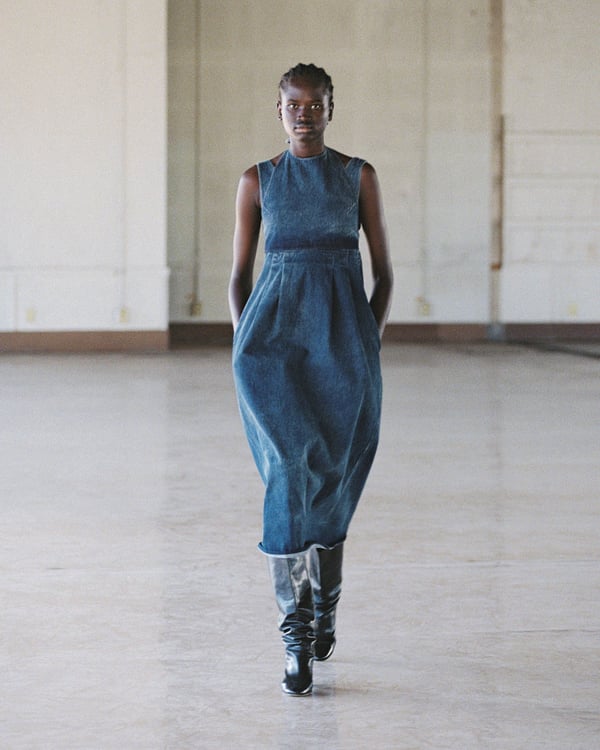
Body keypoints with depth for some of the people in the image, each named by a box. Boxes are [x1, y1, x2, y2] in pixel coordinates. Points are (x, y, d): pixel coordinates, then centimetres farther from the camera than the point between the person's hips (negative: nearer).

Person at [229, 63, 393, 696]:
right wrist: (246, 346, 0)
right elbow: (239, 275, 12)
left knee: (333, 476, 7)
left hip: (343, 336, 1)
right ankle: (297, 634, -13)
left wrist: (370, 343, -1)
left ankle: (324, 605, 31)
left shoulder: (358, 176, 8)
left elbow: (384, 271, 10)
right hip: (275, 333, -1)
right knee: (288, 468, -14)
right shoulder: (257, 181, 9)